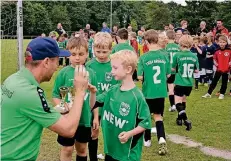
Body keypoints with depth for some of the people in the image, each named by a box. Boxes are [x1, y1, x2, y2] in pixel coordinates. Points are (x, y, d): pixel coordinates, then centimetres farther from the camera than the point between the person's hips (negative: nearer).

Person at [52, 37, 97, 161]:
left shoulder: (90, 73, 0)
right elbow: (55, 96, -6)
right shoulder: (64, 72, -9)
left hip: (85, 118, 3)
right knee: (67, 149, 8)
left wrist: (93, 92, -13)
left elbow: (92, 102, 7)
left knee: (82, 149, 18)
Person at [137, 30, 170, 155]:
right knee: (158, 116, 13)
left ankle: (147, 140, 29)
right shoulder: (164, 55, -2)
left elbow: (140, 77, -13)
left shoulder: (144, 57, -13)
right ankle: (162, 139, -8)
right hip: (161, 91, 3)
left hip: (148, 92, -3)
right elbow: (168, 74, 5)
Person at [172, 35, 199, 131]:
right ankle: (180, 118, 33)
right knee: (183, 100, 22)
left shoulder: (177, 55, -11)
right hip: (189, 83, 5)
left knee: (178, 102, -5)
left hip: (180, 82, -5)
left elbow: (173, 68, -3)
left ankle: (186, 120, -22)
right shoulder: (194, 56, 0)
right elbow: (196, 70, 7)